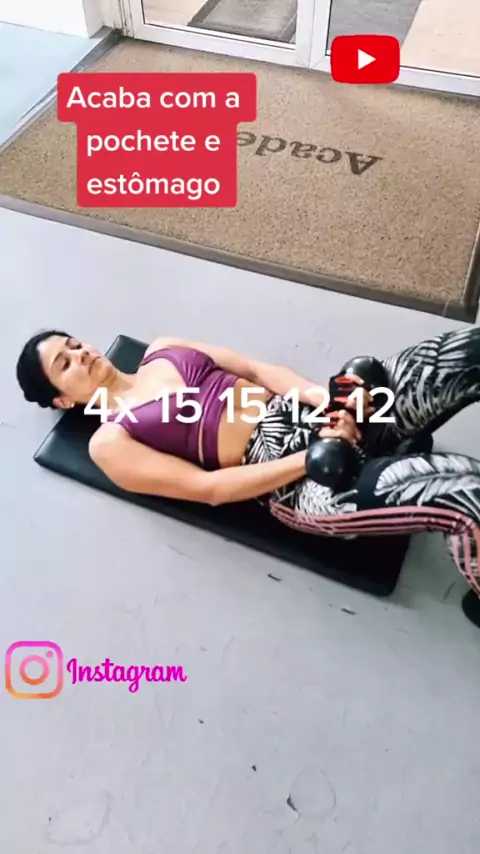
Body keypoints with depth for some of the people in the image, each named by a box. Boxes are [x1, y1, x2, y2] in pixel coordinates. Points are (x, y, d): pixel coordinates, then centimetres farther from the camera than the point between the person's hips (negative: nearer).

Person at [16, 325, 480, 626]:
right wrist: (314, 457, -17)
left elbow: (257, 368, 11)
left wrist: (320, 394, -8)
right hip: (298, 479, -6)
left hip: (311, 411, 6)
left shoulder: (160, 350, 19)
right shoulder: (110, 443, 2)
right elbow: (210, 487, -8)